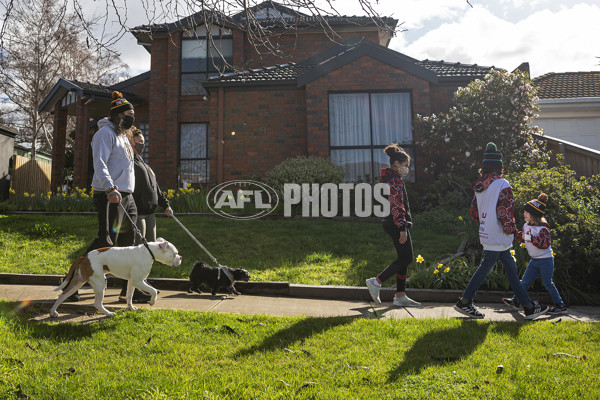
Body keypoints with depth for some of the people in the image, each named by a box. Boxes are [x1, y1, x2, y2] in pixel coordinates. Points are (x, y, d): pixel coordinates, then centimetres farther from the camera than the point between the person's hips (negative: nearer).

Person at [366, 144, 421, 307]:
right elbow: (396, 206, -22)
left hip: (392, 223, 10)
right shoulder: (394, 180, -15)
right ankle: (376, 282, 1)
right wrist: (402, 228, -24)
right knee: (406, 258, -4)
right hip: (397, 224, -10)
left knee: (404, 258, 11)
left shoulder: (390, 178, 17)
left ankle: (400, 296, 15)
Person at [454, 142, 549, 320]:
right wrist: (511, 229, -6)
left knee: (510, 267, 13)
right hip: (497, 236, -8)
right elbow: (505, 210, -19)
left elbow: (473, 210, 11)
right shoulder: (502, 185, -14)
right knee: (485, 268, 0)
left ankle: (528, 307, 21)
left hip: (486, 232, 8)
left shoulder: (480, 186, 8)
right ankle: (464, 302, 7)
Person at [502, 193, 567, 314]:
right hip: (534, 260, 7)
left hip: (545, 260, -7)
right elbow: (522, 238, 18)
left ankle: (560, 306, 14)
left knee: (547, 283, 0)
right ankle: (516, 302, 19)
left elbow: (545, 244, -28)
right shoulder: (526, 225, 5)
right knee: (525, 281, 10)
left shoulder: (543, 228, -19)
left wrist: (530, 237, -34)